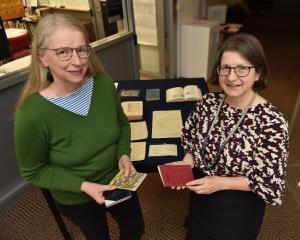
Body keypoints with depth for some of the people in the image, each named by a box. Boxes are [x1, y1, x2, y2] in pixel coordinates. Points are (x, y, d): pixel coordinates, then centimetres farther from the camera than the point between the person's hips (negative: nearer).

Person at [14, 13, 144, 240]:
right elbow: (34, 172, -16)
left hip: (118, 181, 4)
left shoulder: (103, 83, -19)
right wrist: (83, 185, -24)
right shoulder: (32, 114, -30)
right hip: (76, 199, -3)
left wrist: (124, 155, -16)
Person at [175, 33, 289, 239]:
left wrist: (221, 183, -27)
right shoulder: (208, 102, -13)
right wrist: (187, 162, -15)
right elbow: (190, 137, 3)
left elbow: (271, 184, -21)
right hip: (200, 196, 5)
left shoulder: (272, 122, -27)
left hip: (238, 209, -4)